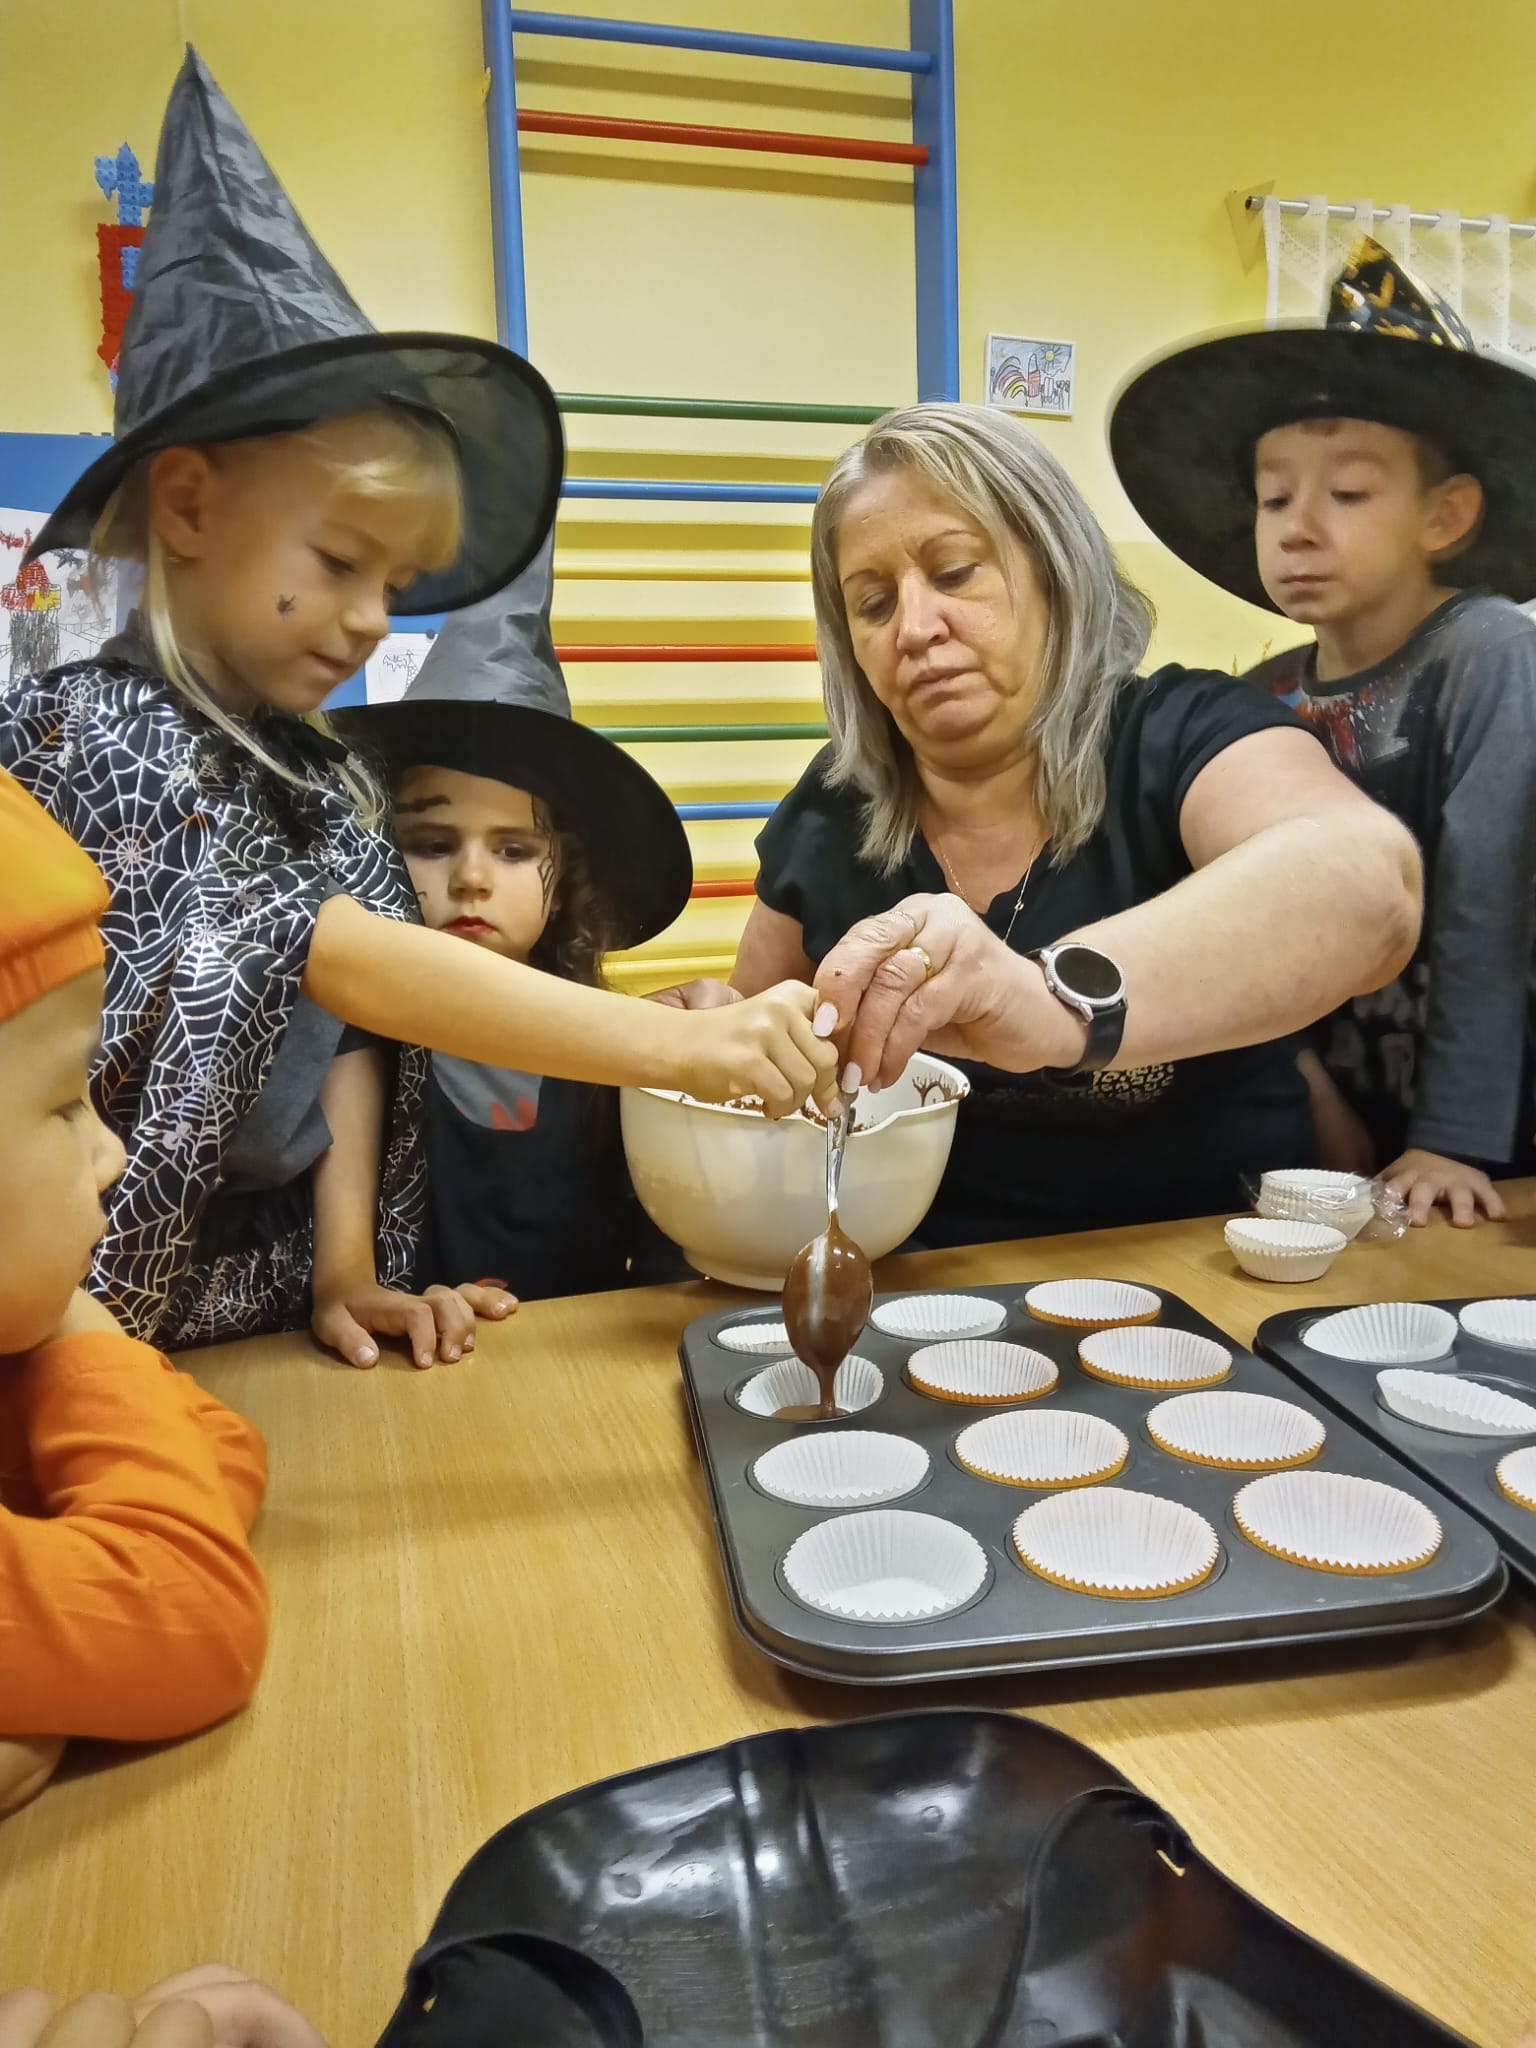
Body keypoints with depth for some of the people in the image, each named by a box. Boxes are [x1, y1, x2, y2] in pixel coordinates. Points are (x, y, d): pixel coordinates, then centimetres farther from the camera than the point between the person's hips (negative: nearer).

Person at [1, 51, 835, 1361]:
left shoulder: (323, 780, 7)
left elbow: (351, 1039, 3)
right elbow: (336, 957, -27)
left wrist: (347, 1263, -11)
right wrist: (679, 1045, -32)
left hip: (275, 1306, 6)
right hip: (114, 1329, -5)